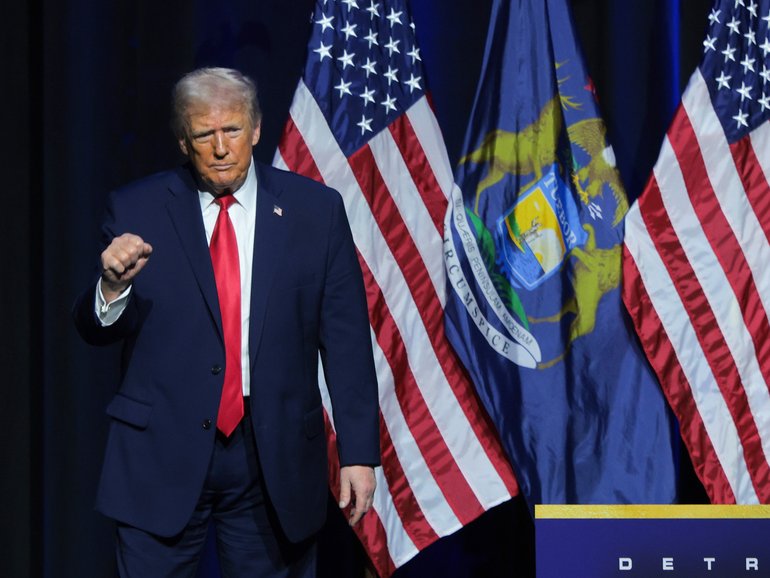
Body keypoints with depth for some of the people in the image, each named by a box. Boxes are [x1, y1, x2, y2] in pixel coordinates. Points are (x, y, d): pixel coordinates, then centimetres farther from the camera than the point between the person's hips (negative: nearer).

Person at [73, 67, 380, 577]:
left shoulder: (316, 209, 1)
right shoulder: (137, 209, 1)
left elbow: (346, 339, 1)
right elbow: (97, 330, 4)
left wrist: (359, 453, -3)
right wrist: (113, 285, -18)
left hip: (276, 456, 0)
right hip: (162, 454, 0)